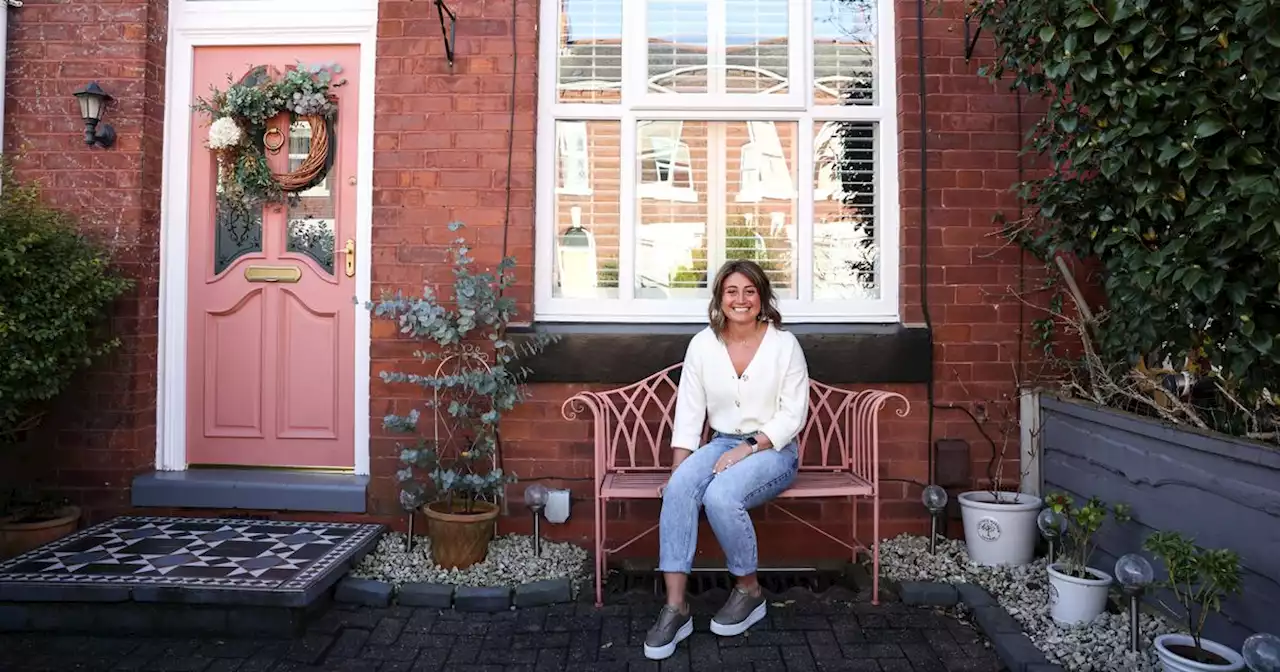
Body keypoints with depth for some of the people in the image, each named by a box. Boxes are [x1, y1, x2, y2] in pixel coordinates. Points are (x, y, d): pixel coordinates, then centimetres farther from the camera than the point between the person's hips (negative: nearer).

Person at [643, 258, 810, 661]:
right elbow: (689, 414, -1)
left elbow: (794, 414, -9)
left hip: (773, 450, -3)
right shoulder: (702, 344, 1)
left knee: (720, 496, -32)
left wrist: (747, 448, -20)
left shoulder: (784, 344, -7)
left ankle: (749, 591, -5)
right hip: (721, 444, 3)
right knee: (678, 489, -28)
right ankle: (675, 607, -23)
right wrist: (677, 470, -12)